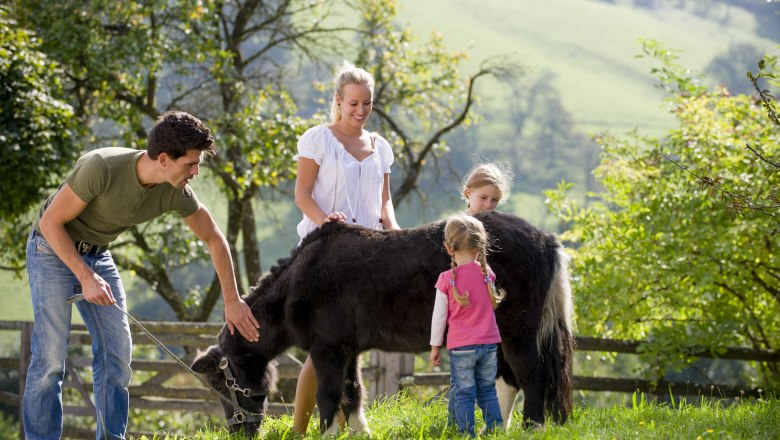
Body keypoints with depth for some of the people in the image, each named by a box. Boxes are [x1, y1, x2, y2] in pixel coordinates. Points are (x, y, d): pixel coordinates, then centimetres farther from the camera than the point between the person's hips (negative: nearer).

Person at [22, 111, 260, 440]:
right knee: (51, 356, -12)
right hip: (53, 250, -6)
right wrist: (85, 277, -25)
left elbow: (214, 239, 2)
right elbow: (51, 221, -23)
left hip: (97, 253, 6)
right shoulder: (102, 167, -32)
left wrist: (232, 301, 3)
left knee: (117, 351, 1)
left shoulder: (176, 192, -14)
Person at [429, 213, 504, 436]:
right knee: (487, 391, 14)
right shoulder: (487, 273, 0)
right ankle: (496, 429, 12)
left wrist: (435, 346, 6)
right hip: (489, 343, 3)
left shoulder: (447, 279, -8)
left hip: (461, 346, -3)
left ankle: (467, 434, -4)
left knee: (463, 393, 0)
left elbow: (439, 317, -3)